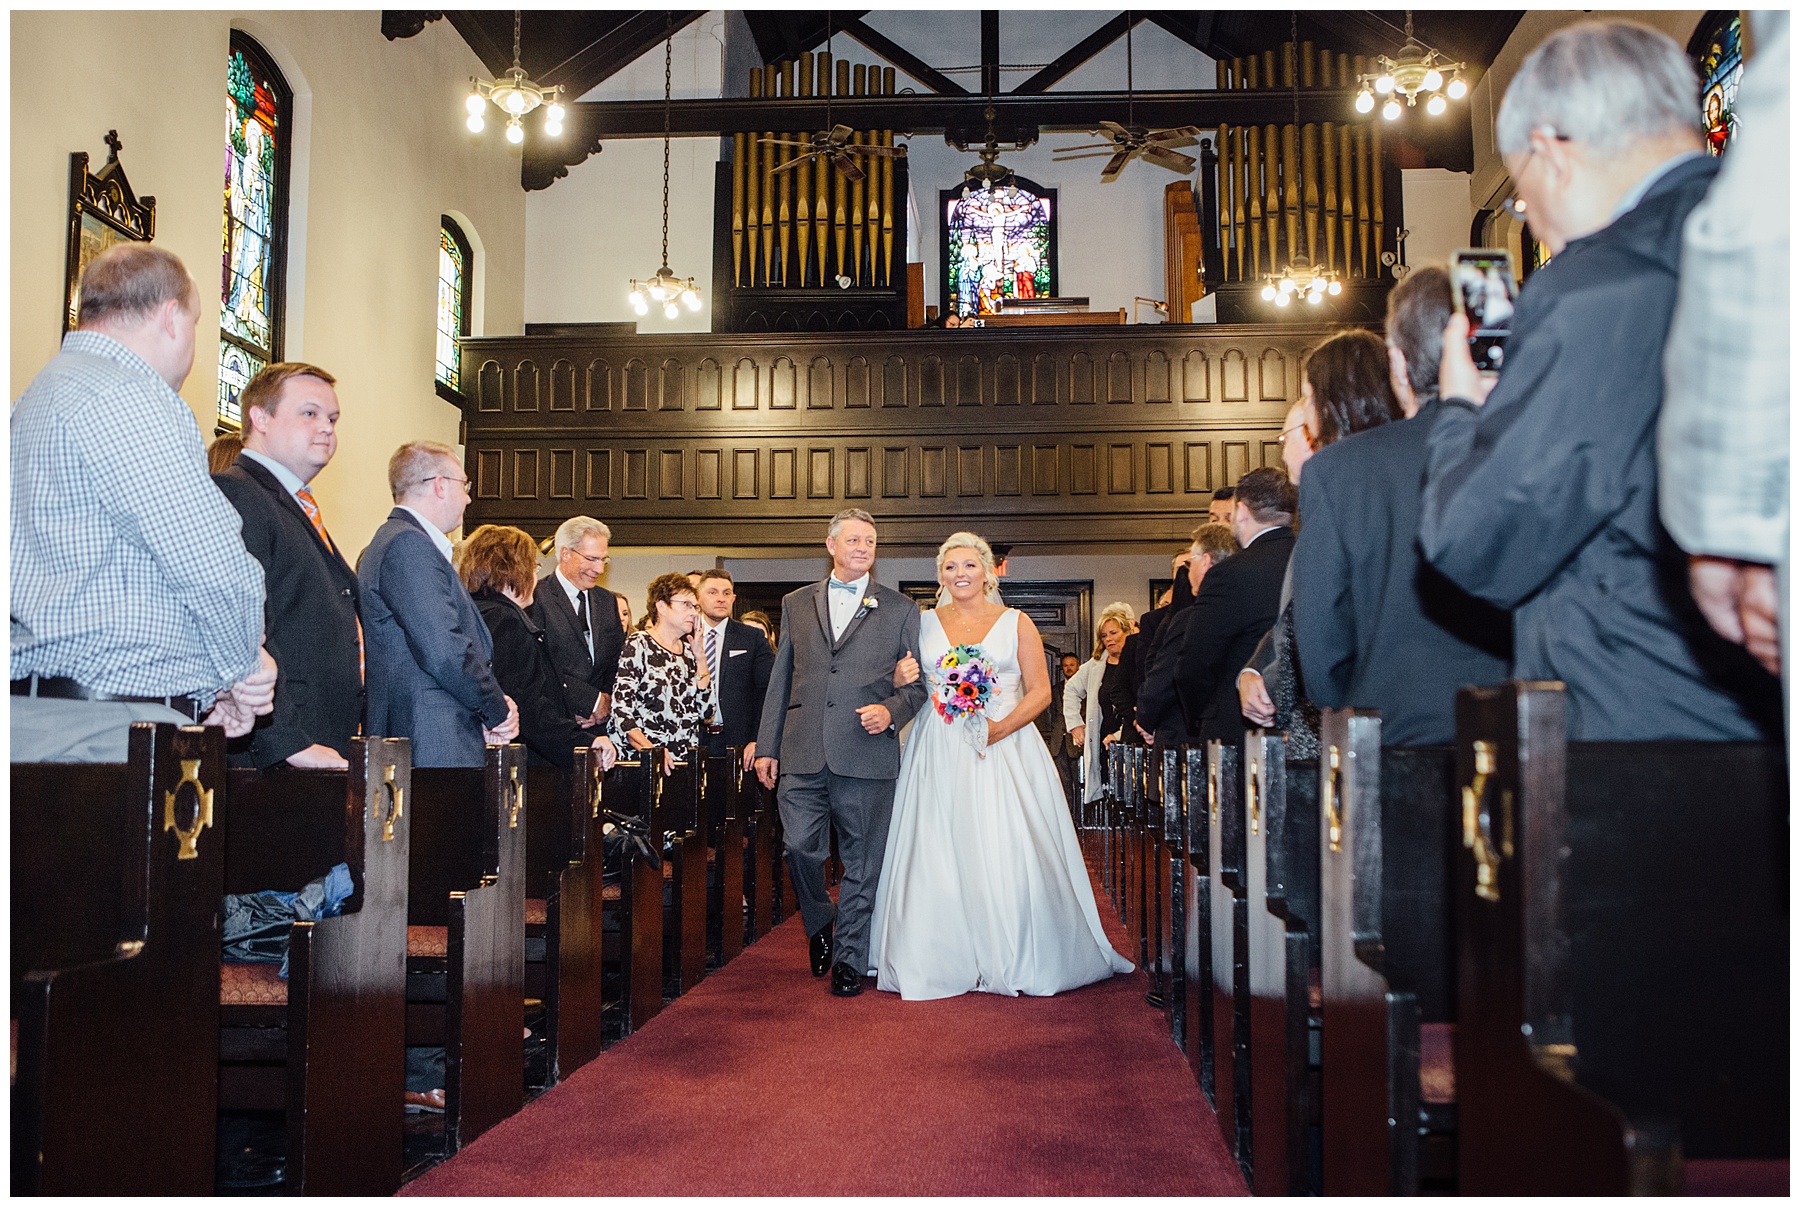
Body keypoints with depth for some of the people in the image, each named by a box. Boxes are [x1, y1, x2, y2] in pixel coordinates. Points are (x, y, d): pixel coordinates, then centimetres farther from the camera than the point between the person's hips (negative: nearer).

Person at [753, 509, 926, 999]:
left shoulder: (901, 610, 10)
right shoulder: (796, 604, 15)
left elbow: (920, 681, 9)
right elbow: (780, 679, 15)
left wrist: (892, 711, -11)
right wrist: (767, 747, 10)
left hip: (867, 754, -1)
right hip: (802, 754, 2)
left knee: (861, 861, 2)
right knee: (800, 847, -1)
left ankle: (849, 959, 15)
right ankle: (819, 925, 28)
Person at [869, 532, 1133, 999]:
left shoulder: (1016, 623, 6)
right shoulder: (925, 624, 12)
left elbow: (1040, 691, 1)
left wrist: (1001, 727, -14)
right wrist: (901, 679, -10)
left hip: (1007, 748, -2)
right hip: (939, 757, 2)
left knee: (1007, 852, -7)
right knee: (940, 854, -3)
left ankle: (1016, 960, 4)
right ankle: (946, 960, 6)